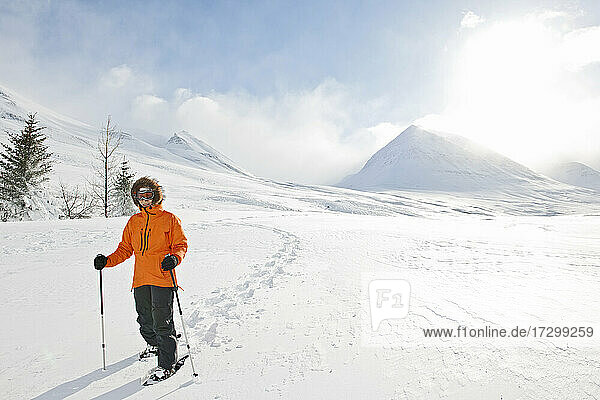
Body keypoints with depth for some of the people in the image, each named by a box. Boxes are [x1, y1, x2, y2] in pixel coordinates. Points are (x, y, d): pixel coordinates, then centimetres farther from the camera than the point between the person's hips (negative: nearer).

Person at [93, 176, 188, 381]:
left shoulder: (169, 219, 0)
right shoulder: (133, 222, 15)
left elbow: (181, 245, -1)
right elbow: (125, 249, 19)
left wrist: (174, 258, -22)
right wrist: (107, 261, 3)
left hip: (162, 278, -5)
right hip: (141, 279, 5)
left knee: (162, 321, -7)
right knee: (144, 319, 15)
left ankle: (167, 363, 3)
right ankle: (154, 345, 42)